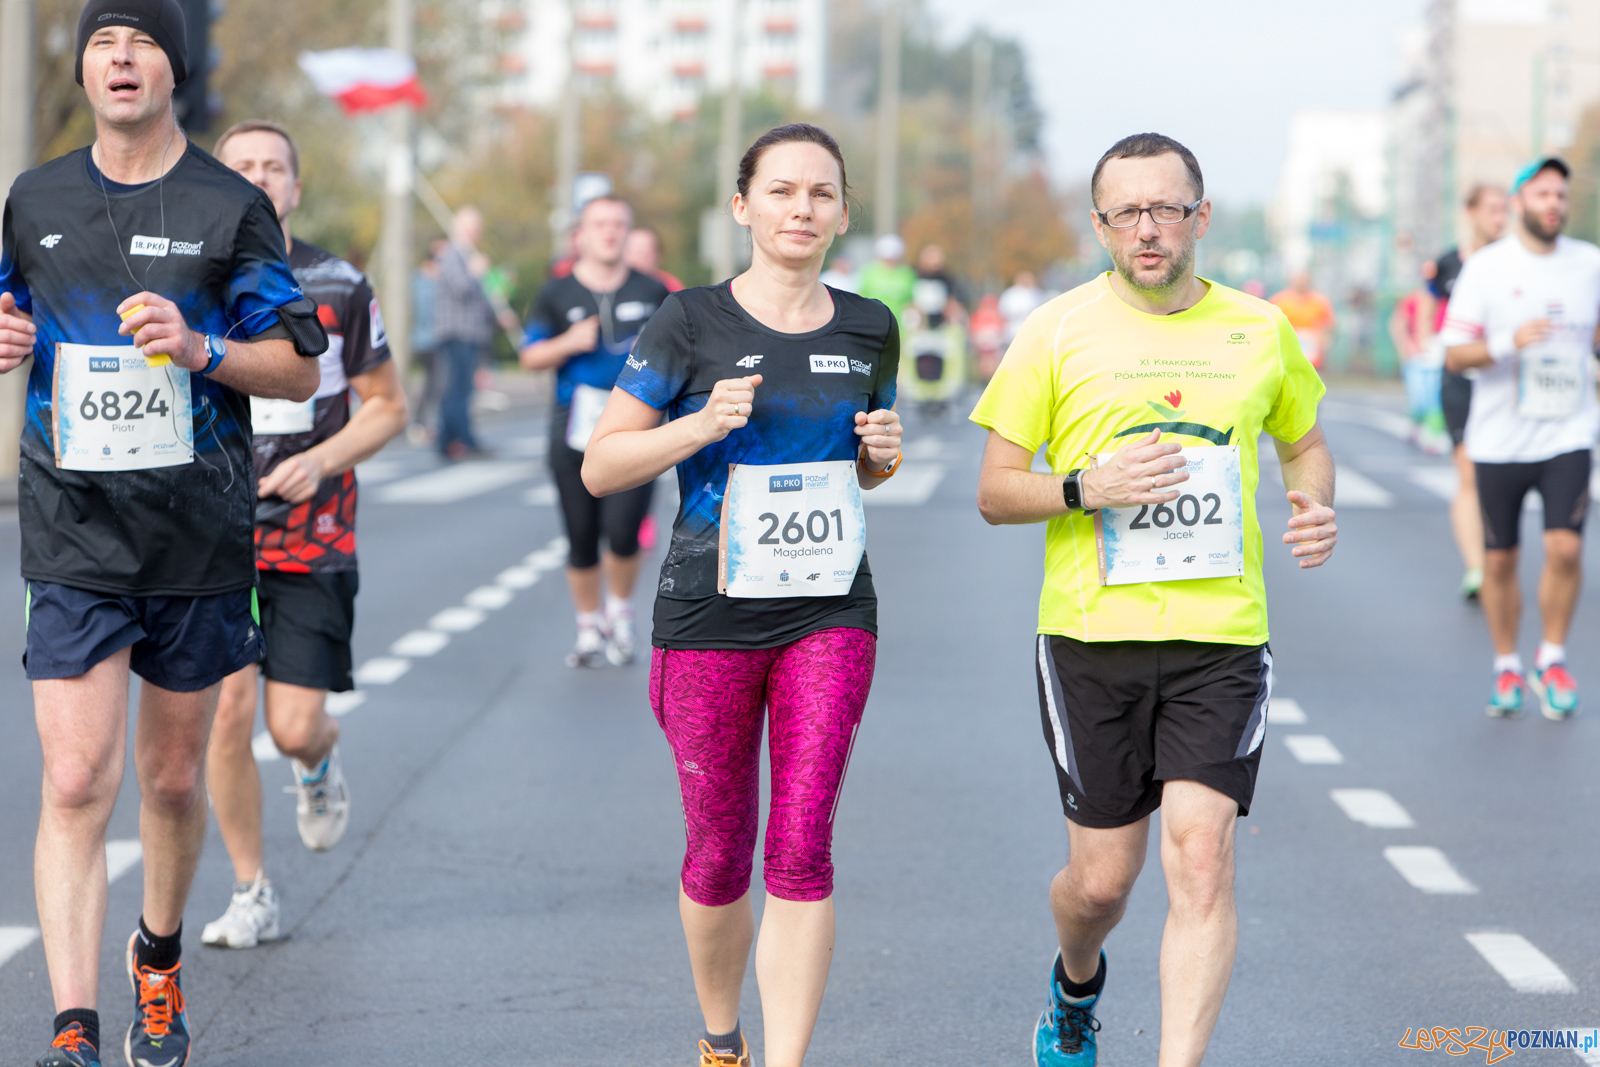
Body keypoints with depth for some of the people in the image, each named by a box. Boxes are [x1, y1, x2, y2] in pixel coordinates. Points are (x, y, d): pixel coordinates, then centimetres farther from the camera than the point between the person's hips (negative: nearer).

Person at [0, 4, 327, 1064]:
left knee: (174, 780, 12)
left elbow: (301, 371, 1)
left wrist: (200, 349, -17)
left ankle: (160, 957, 38)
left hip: (200, 539, 0)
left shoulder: (232, 208, 0)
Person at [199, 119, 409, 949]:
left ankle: (319, 762, 33)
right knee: (227, 712, -7)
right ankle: (251, 895, 8)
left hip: (312, 536, -1)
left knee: (295, 726, -6)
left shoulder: (340, 288, 0)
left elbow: (387, 407, 5)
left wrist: (320, 460, -11)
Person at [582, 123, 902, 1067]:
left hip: (831, 611, 2)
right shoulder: (693, 324, -5)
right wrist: (703, 426, -18)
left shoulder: (869, 331, 6)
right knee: (720, 854, 8)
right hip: (711, 618, -2)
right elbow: (601, 465, -3)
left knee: (802, 849, -10)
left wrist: (884, 453, -1)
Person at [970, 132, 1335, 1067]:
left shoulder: (1260, 329, 7)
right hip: (1092, 637, -1)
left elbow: (1306, 442, 24)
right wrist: (1086, 487, -18)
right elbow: (995, 491, 2)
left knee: (1202, 859, -14)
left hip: (1222, 637, 1)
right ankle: (1076, 992, 40)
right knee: (1103, 876, 5)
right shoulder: (1058, 331, 0)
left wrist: (1315, 504, 1)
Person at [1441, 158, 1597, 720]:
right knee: (1499, 561, 5)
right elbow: (1454, 355, -7)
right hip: (1498, 439, -1)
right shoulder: (1485, 267, -3)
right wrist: (1509, 343, -22)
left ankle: (1552, 659, 5)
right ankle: (1506, 669, 22)